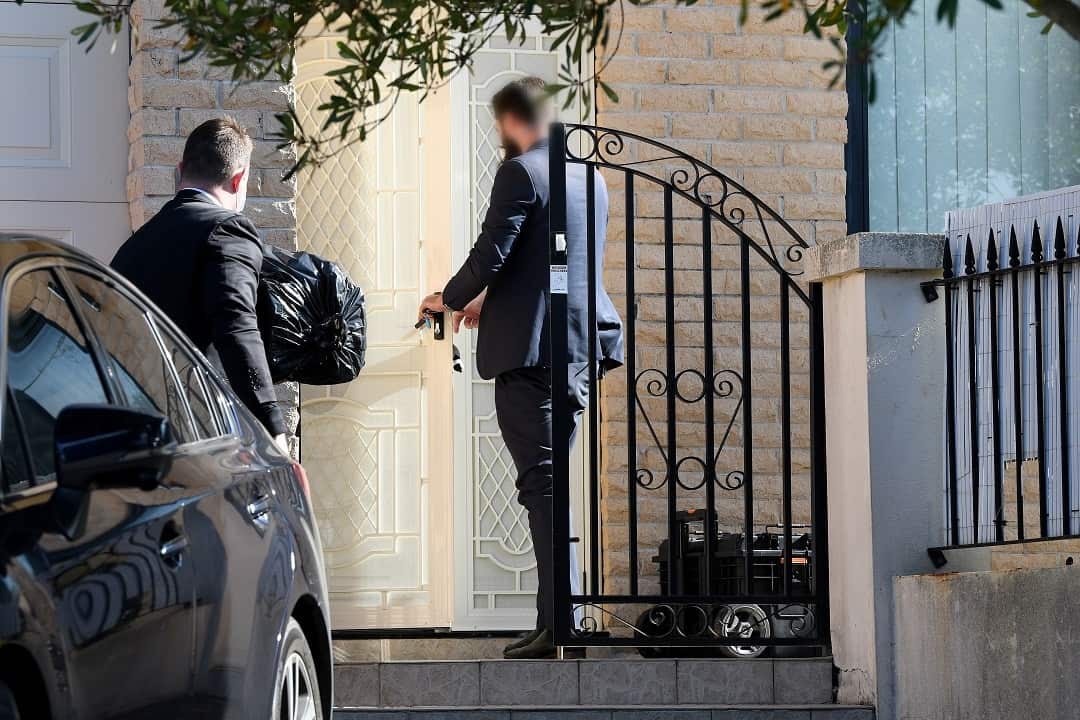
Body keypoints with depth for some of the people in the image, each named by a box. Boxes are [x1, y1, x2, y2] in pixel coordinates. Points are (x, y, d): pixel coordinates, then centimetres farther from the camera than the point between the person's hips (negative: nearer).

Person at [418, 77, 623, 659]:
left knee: (541, 484, -8)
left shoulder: (520, 172, -9)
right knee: (549, 479, 14)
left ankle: (554, 626, -12)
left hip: (528, 350, -8)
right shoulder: (589, 177, 16)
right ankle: (554, 619, 15)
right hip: (582, 347, 8)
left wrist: (449, 299, 5)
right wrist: (490, 300, 33)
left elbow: (490, 256, -15)